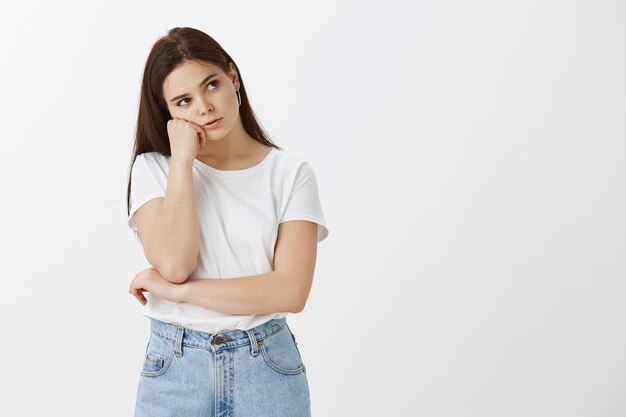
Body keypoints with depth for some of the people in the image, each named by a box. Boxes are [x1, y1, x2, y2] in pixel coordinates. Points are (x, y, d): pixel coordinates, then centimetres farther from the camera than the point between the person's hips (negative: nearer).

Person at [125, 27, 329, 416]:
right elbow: (173, 264, -16)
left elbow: (291, 291, -14)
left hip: (268, 367, 0)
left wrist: (177, 291, -15)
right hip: (174, 369, 1)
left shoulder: (292, 174, -5)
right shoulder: (153, 168, -1)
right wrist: (182, 159, -14)